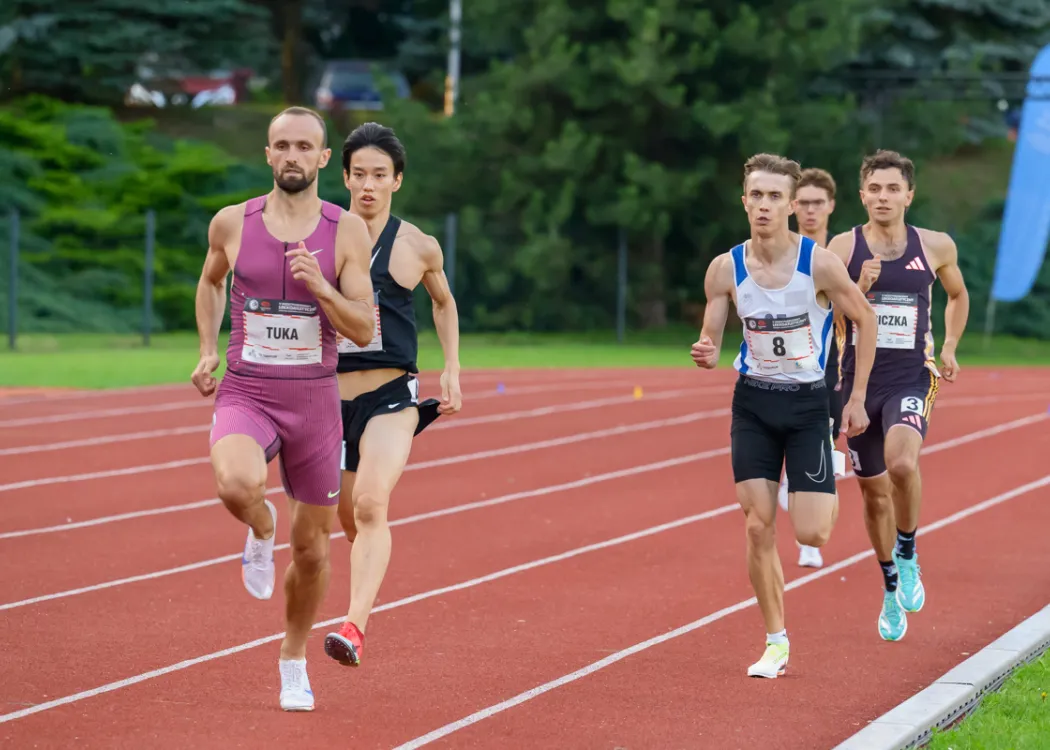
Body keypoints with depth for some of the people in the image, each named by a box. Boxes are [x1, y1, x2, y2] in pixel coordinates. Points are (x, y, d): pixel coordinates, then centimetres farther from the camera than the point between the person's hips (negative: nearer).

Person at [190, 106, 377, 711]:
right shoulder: (232, 224, 0)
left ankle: (294, 662, 34)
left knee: (312, 548, 10)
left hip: (315, 400, 1)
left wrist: (319, 286, -23)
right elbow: (211, 281, 22)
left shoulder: (347, 231, -4)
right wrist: (207, 350, 10)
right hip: (246, 395, -1)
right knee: (237, 486, -34)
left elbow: (364, 330, -7)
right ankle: (260, 529, 4)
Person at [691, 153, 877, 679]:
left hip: (808, 402, -2)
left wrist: (857, 398, -3)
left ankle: (827, 497, 31)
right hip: (753, 402, 2)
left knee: (810, 534, -8)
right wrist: (705, 356, -26)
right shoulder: (725, 269, -8)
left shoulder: (819, 263, -16)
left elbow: (865, 320, -2)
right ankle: (776, 642, 9)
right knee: (758, 526, -5)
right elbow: (710, 342, 0)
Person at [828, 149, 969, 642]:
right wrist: (858, 290, -19)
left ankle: (907, 555, -4)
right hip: (859, 381, 1)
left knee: (902, 463, -29)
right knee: (873, 491, 11)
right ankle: (891, 588, 31)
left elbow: (958, 295, 21)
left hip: (911, 380, -1)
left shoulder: (936, 247, 1)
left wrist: (949, 347, 8)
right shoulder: (843, 248, -3)